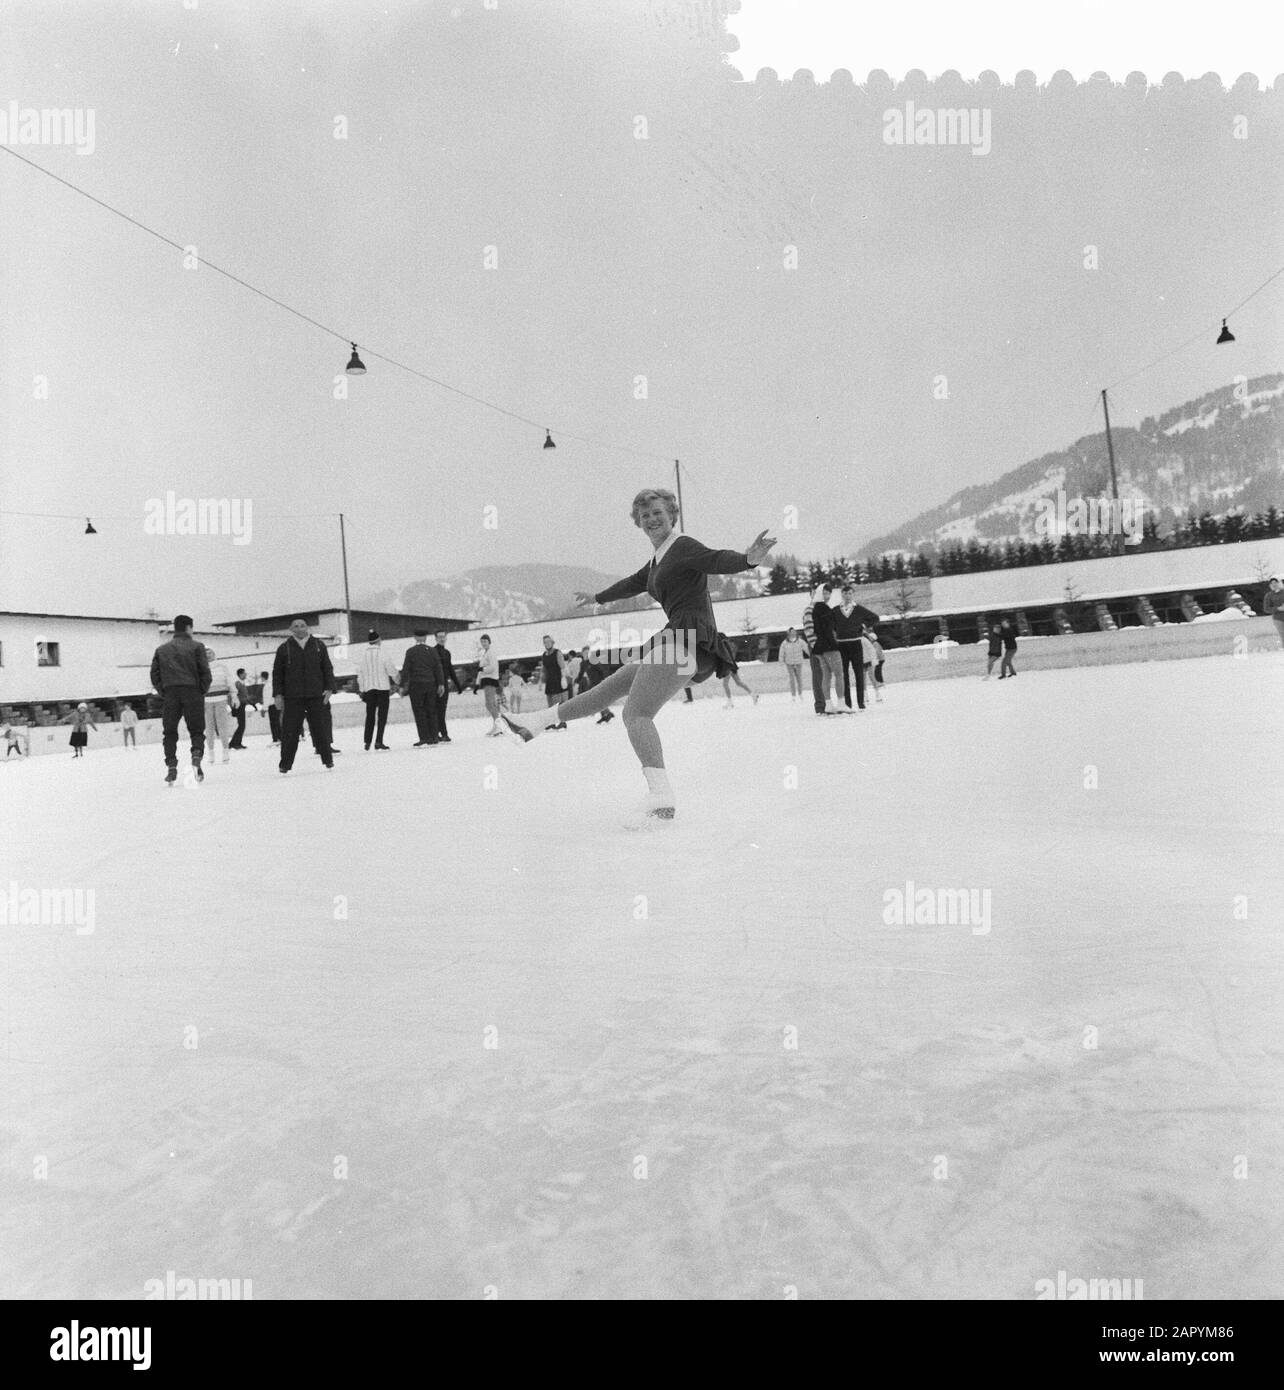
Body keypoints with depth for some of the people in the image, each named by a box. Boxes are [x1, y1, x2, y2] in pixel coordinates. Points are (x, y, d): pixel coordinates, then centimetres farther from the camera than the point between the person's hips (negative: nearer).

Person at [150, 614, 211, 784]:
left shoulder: (161, 649, 14)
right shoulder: (196, 646, 4)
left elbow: (154, 675, 8)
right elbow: (205, 673, -3)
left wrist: (163, 693, 13)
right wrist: (202, 692, 7)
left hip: (169, 694, 2)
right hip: (192, 692, -2)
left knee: (169, 733, 9)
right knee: (197, 730, 5)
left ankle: (171, 766, -1)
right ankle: (196, 757, -19)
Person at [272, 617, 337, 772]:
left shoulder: (318, 645, 9)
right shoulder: (284, 648, 5)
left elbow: (327, 668, 10)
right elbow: (277, 673, 7)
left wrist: (329, 688, 0)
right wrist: (278, 694, -1)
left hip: (316, 695, 1)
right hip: (292, 697, -1)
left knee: (321, 729, 3)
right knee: (289, 731, -2)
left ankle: (327, 758, 15)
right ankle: (285, 764, 6)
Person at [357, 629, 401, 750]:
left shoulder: (363, 655, 1)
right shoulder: (383, 654, -10)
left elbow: (359, 673, 5)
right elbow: (392, 671, -5)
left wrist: (362, 690, 14)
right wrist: (398, 680, 15)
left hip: (368, 688, 4)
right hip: (383, 687, -4)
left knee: (370, 715, 12)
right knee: (382, 715, 1)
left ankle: (367, 742, 11)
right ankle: (379, 742, -4)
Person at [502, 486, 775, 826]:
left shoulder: (683, 547, -5)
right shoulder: (659, 561, 23)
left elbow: (718, 559, -24)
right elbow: (633, 584, 41)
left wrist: (748, 559, -46)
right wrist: (598, 598, 56)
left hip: (689, 639, -10)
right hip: (675, 640, 10)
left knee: (636, 713, -21)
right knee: (610, 687, 18)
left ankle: (661, 799, -33)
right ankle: (535, 722, 31)